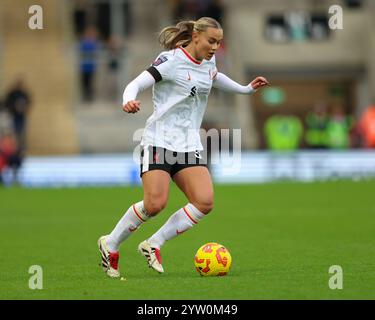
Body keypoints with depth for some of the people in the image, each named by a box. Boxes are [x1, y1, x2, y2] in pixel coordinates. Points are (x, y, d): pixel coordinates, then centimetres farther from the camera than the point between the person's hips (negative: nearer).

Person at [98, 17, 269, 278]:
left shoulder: (208, 62, 12)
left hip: (189, 146, 7)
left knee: (204, 202, -14)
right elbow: (137, 83, -17)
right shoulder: (171, 60, -10)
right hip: (160, 141, -7)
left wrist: (246, 89, 38)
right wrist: (129, 100, -38)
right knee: (155, 203, -21)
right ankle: (110, 244, 3)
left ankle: (153, 245, -2)